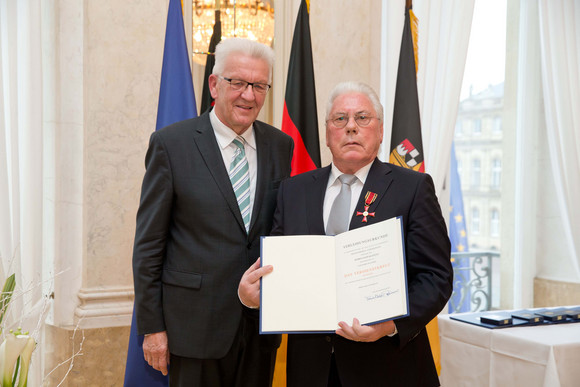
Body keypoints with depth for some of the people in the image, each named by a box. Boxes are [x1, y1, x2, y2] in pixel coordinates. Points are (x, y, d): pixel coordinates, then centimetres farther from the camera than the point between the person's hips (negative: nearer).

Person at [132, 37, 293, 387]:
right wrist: (151, 327, -7)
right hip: (195, 326, -3)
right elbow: (148, 243, -5)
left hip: (262, 325, 4)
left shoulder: (281, 145, 6)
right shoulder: (171, 144, -6)